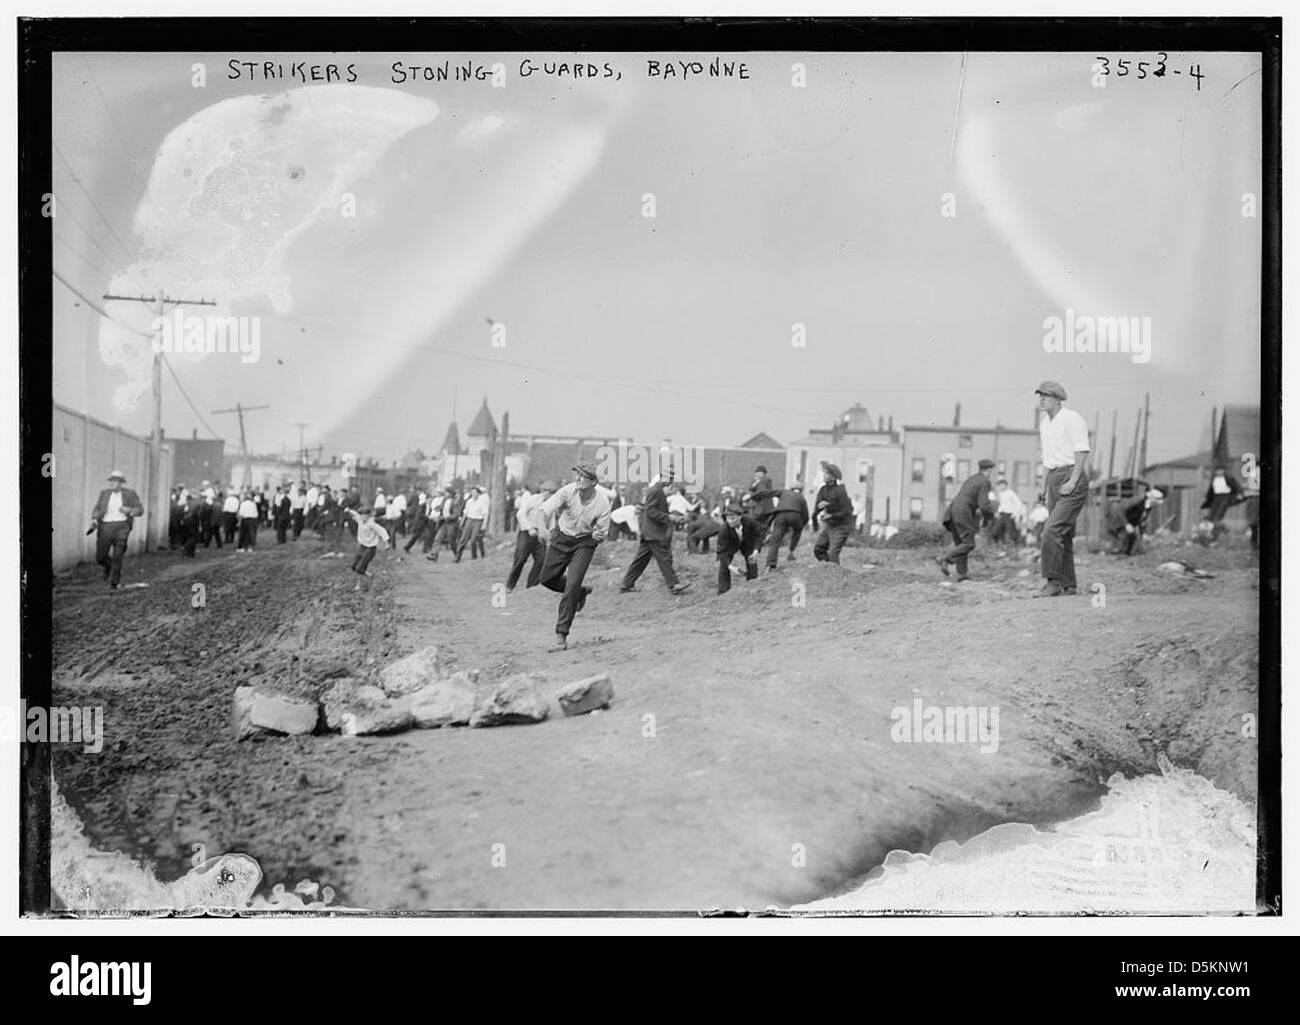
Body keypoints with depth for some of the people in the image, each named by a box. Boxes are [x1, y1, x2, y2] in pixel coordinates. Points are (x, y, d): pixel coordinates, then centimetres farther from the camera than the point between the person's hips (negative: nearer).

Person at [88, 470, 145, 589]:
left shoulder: (130, 494, 3)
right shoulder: (104, 493, 8)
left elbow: (140, 510, 4)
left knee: (117, 556, -11)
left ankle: (114, 581, 4)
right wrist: (93, 520, -12)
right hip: (105, 527, 2)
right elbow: (97, 509, 7)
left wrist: (129, 510, -16)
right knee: (100, 557, 2)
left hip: (121, 526, -2)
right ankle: (108, 565, 37)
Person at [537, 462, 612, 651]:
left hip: (584, 543, -3)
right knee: (547, 579, 9)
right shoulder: (568, 491, -23)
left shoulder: (602, 503, -22)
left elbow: (603, 533, -10)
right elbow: (545, 509, -29)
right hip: (561, 538, 3)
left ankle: (561, 635, -9)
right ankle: (581, 590, 37)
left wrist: (598, 535, -24)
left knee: (571, 586, -15)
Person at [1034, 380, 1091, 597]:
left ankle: (1052, 582, -16)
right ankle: (1069, 585, 15)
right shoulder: (1044, 423, 17)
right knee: (1062, 534, 9)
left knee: (1052, 530, -18)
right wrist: (1043, 486, 17)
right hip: (1054, 479, 9)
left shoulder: (1072, 419, -9)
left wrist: (1072, 481, -21)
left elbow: (1082, 452, -14)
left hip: (1073, 477, -9)